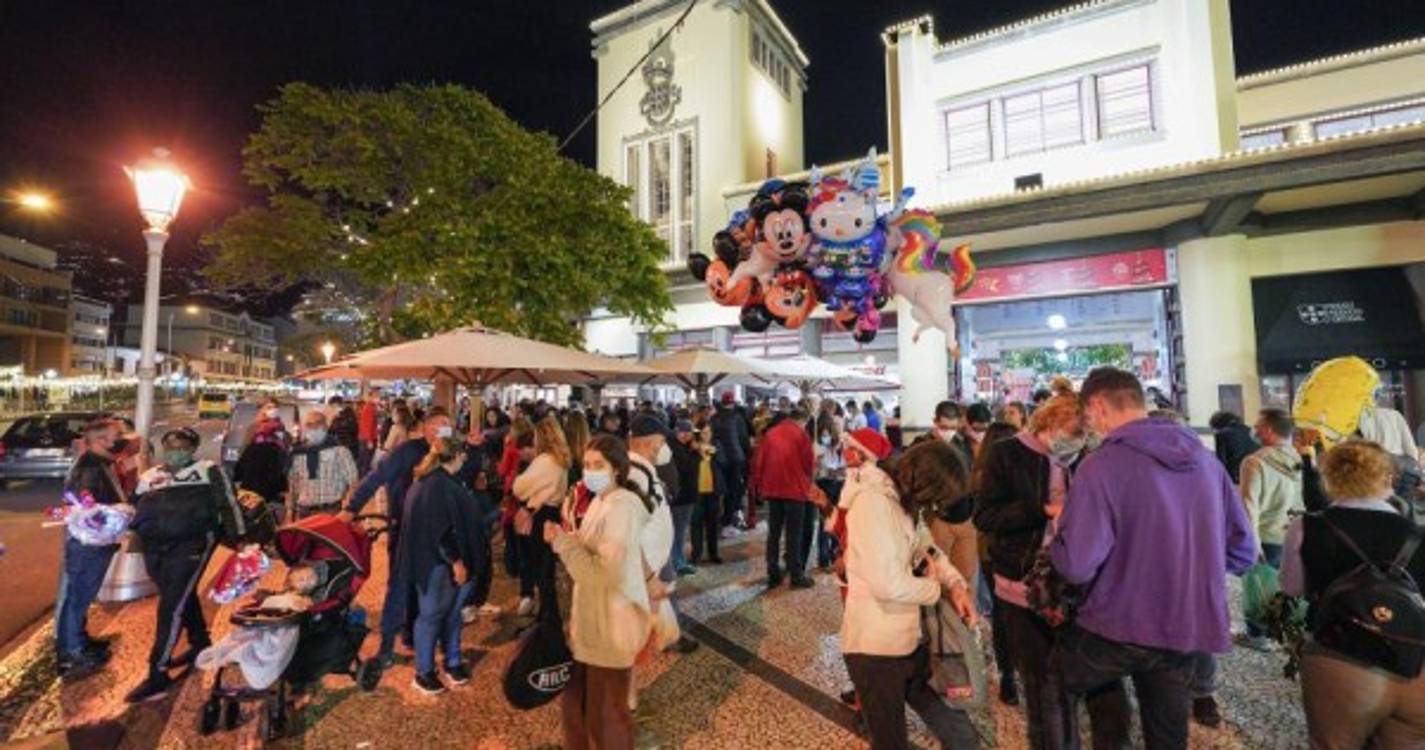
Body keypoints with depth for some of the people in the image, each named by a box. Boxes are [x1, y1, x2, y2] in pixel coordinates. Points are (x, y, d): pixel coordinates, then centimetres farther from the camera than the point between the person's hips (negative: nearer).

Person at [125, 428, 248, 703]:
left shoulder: (208, 470, 4)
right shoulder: (148, 476, 20)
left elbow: (227, 503, 0)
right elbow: (136, 509, 25)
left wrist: (238, 538, -6)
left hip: (191, 543, -6)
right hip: (154, 548, 6)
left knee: (172, 605, -10)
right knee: (182, 598, 17)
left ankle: (158, 674, -4)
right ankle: (200, 643, 35)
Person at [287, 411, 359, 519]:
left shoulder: (338, 450, -3)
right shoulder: (297, 454, 9)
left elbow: (353, 479, -4)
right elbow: (292, 485, 16)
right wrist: (290, 509, 13)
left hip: (332, 511, -4)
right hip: (304, 512, 4)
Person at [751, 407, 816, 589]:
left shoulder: (770, 433, 6)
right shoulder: (800, 433, -5)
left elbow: (758, 461, 5)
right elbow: (809, 462, -5)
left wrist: (758, 485, 12)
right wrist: (808, 475, 16)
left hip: (772, 489, 4)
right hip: (794, 489, -4)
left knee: (773, 533, 11)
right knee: (794, 534, 4)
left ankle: (773, 574, 16)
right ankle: (796, 576, 9)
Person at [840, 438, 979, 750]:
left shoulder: (901, 500, 7)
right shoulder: (874, 502, -27)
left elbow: (925, 547, 17)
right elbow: (889, 585, -30)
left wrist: (956, 584, -2)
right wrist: (936, 587, -10)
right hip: (875, 646, -8)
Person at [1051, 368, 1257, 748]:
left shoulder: (1100, 466, -20)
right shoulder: (1205, 458, 0)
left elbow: (1077, 567, -22)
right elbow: (1244, 551, 8)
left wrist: (1063, 524, -3)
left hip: (1119, 630, -6)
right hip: (1188, 631, 6)